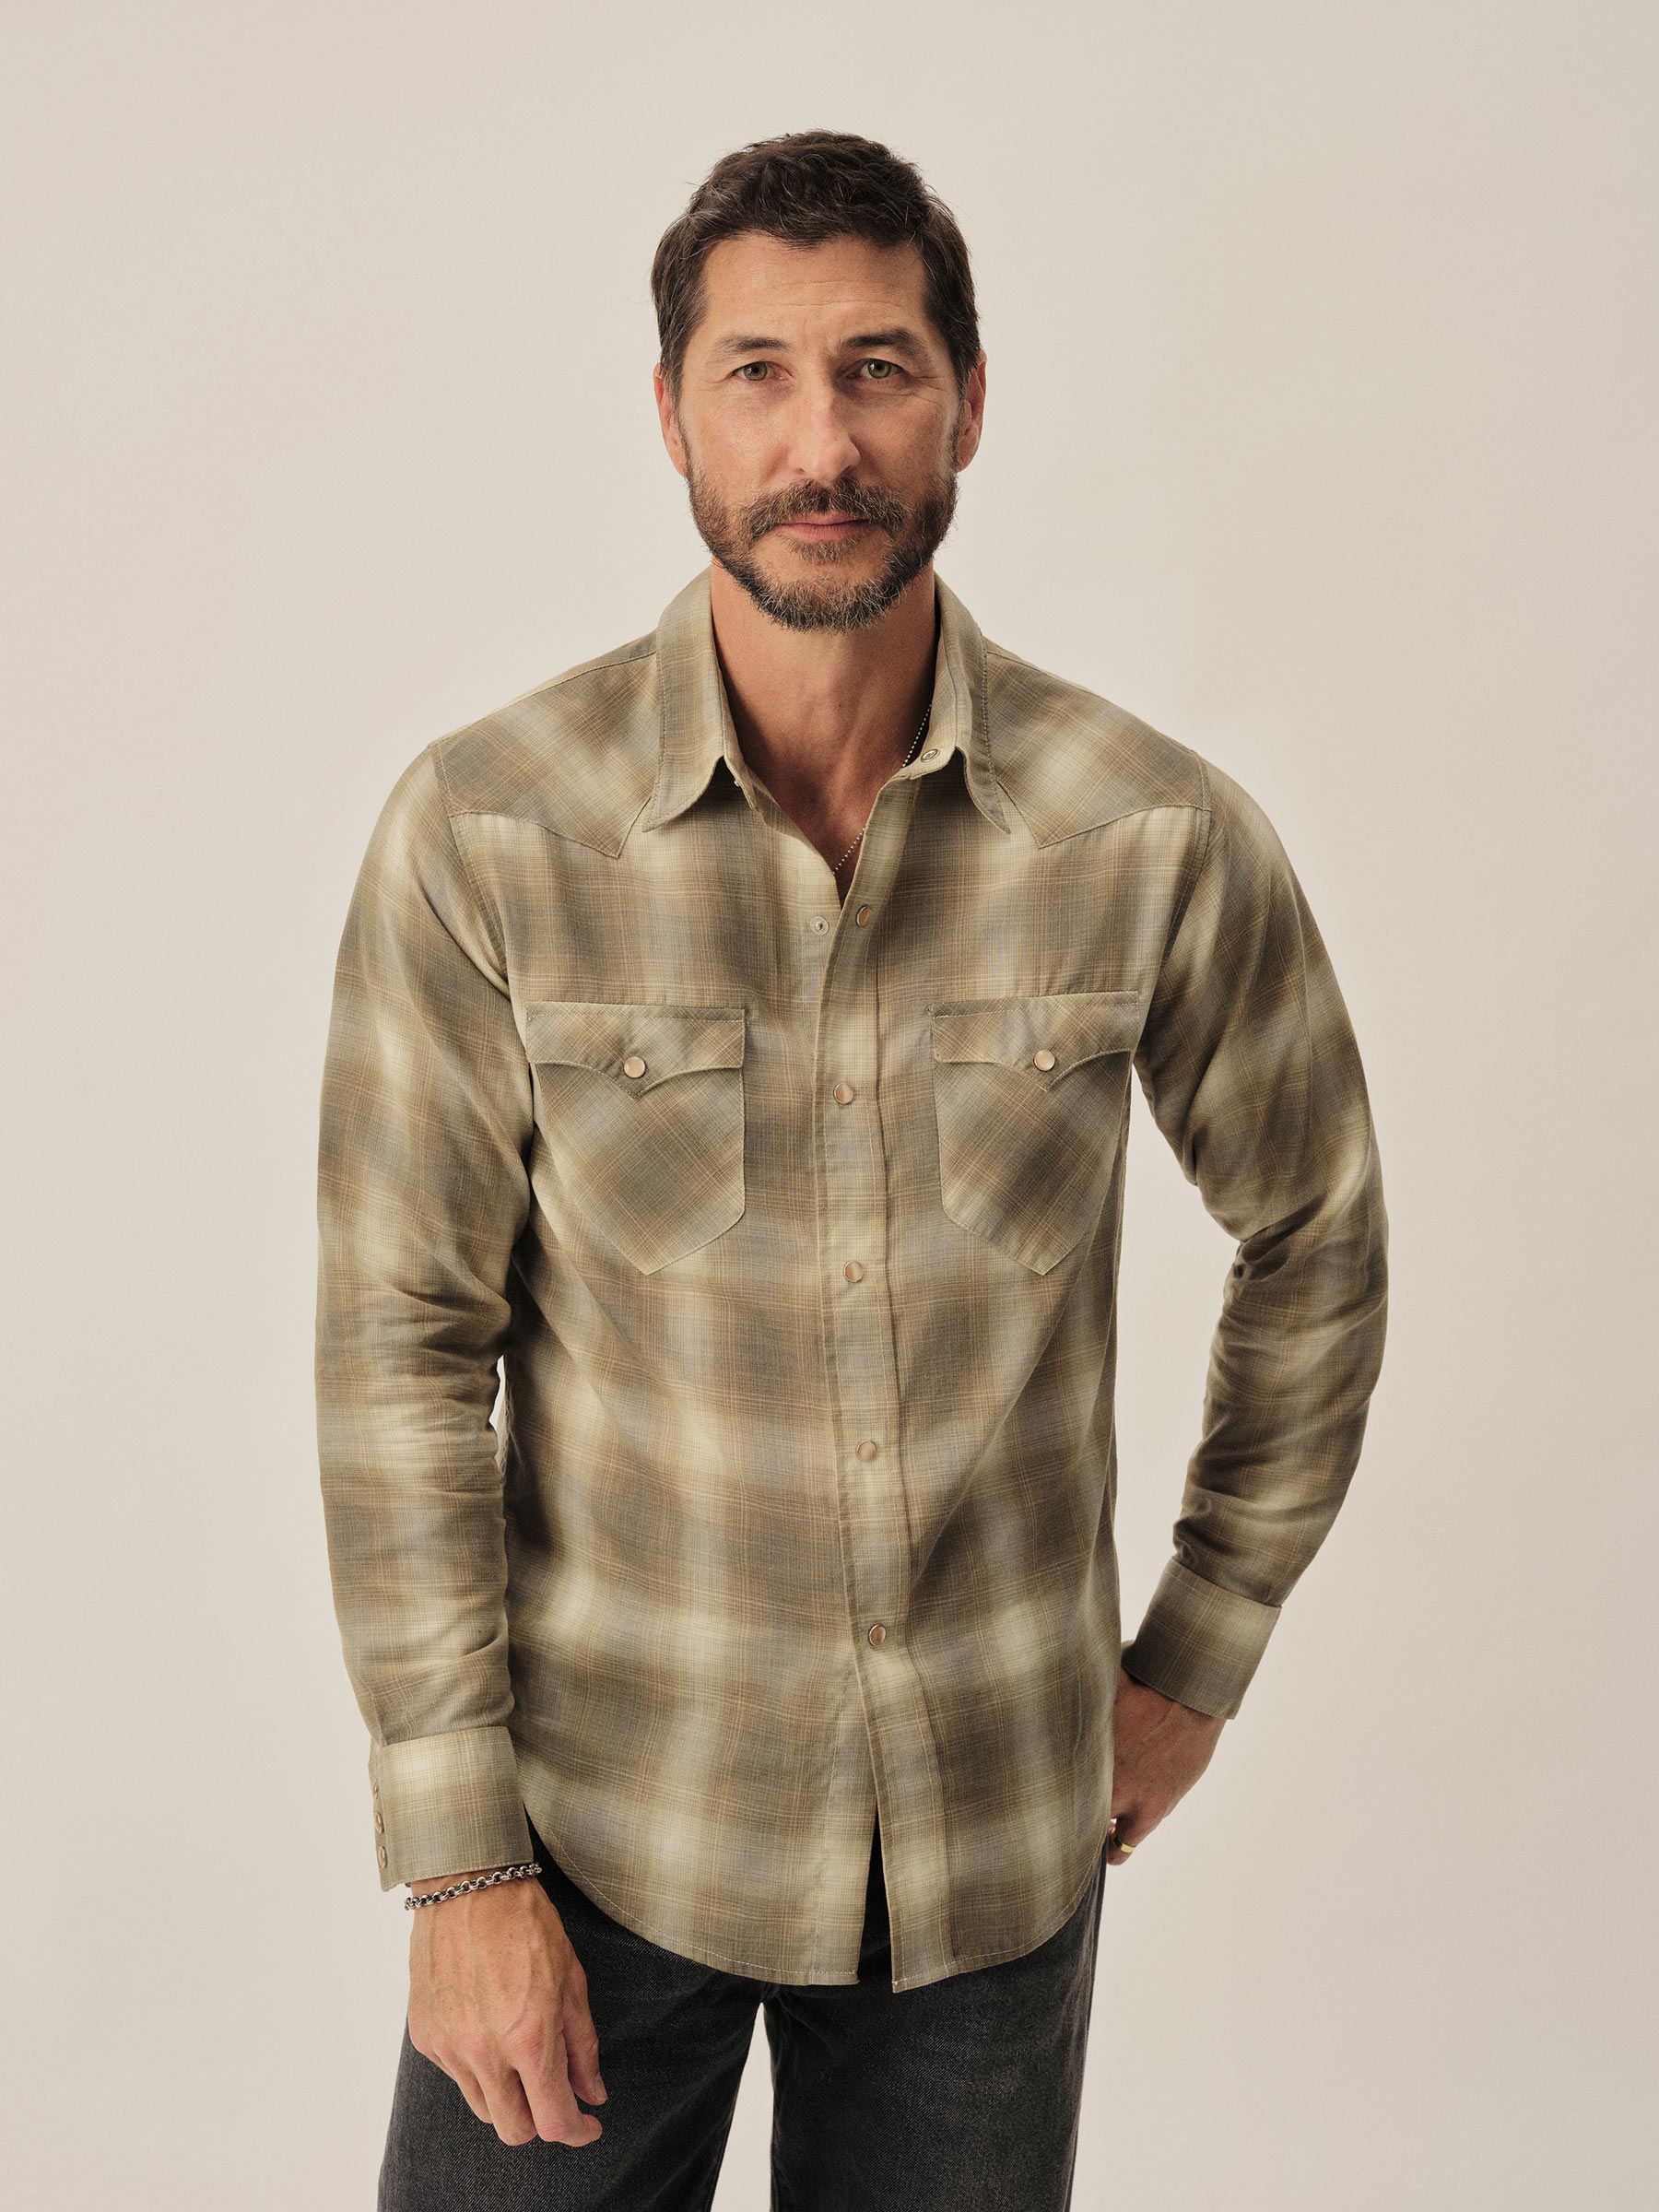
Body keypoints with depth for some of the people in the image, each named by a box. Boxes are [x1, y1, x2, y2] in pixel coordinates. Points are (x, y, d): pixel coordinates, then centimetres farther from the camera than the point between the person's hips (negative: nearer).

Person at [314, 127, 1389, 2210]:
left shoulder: (1162, 837, -9)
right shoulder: (480, 834, -12)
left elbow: (1314, 1237, 6)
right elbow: (398, 1350, -9)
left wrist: (1199, 1658, 8)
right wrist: (458, 1860, -9)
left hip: (999, 1838, 1)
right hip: (597, 1820, -1)